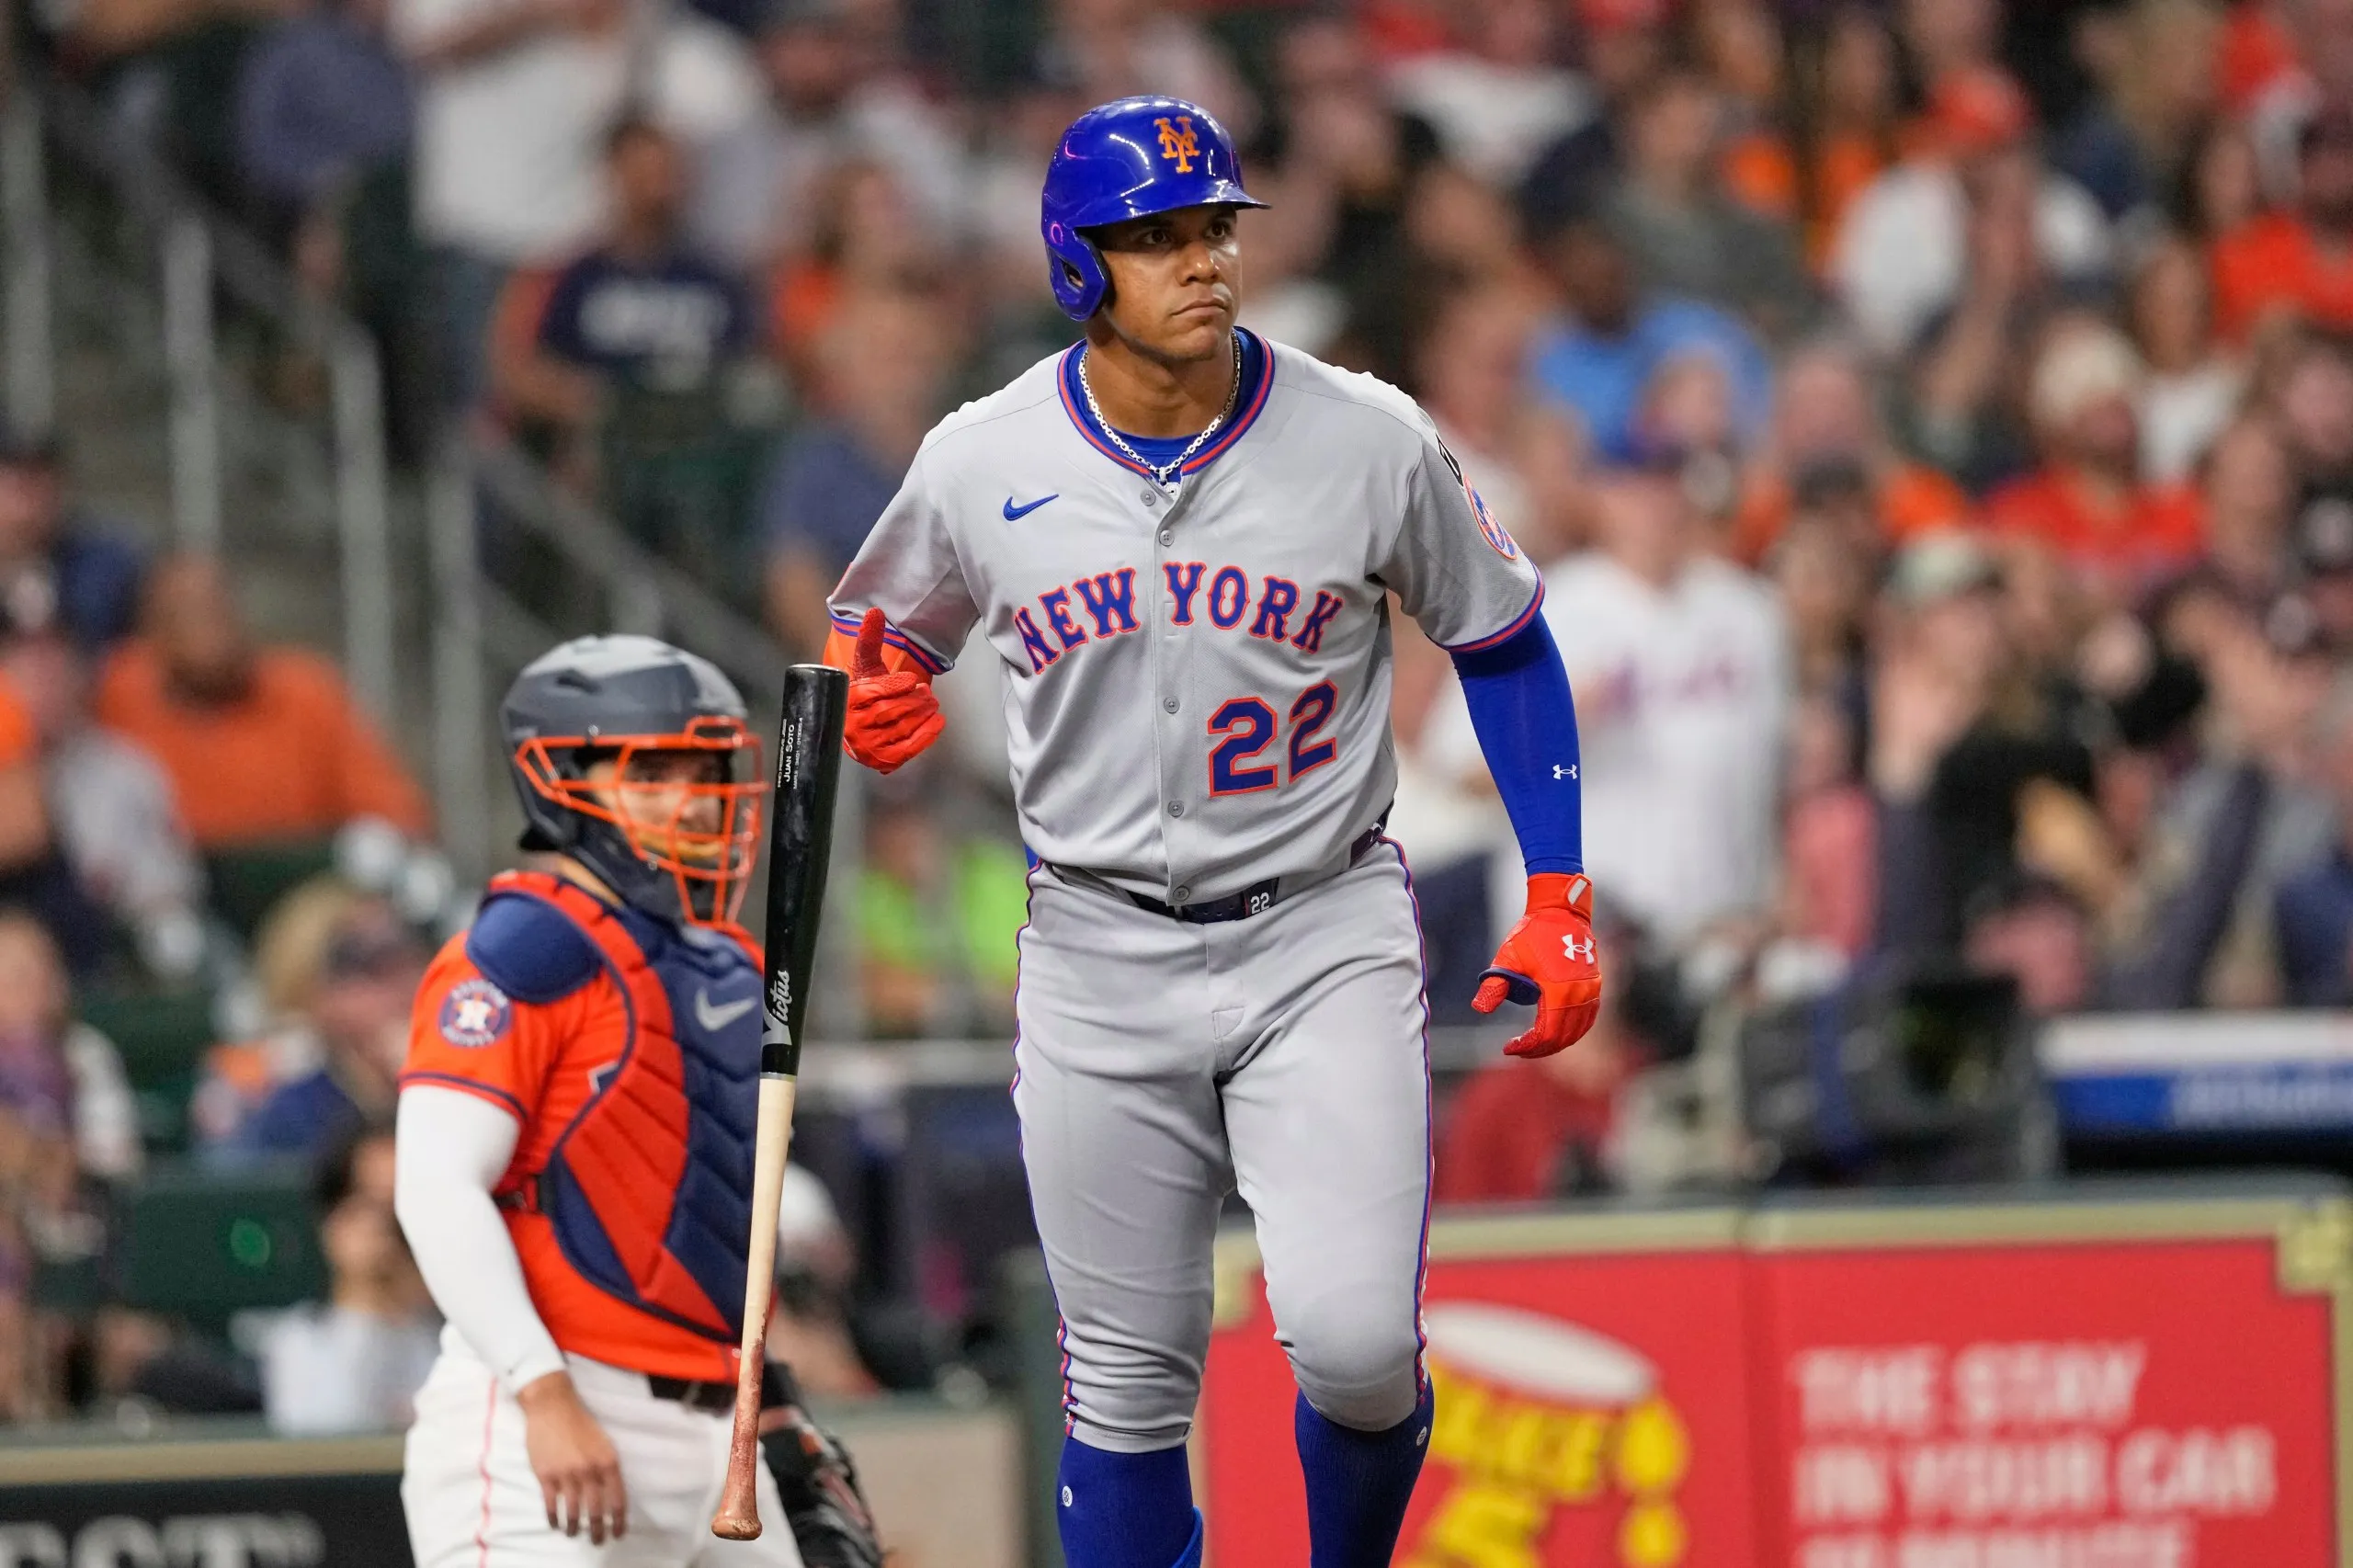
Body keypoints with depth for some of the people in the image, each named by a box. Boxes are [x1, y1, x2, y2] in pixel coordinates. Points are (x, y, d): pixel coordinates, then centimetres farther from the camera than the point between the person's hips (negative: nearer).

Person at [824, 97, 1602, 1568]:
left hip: (1325, 942, -1)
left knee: (1357, 1341, -15)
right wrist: (877, 696, -11)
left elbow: (1506, 643, 6)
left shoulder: (1372, 441, -7)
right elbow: (881, 630, 14)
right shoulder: (981, 464, -4)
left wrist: (1560, 899, 1)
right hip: (1101, 957, 1)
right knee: (1127, 1383, 5)